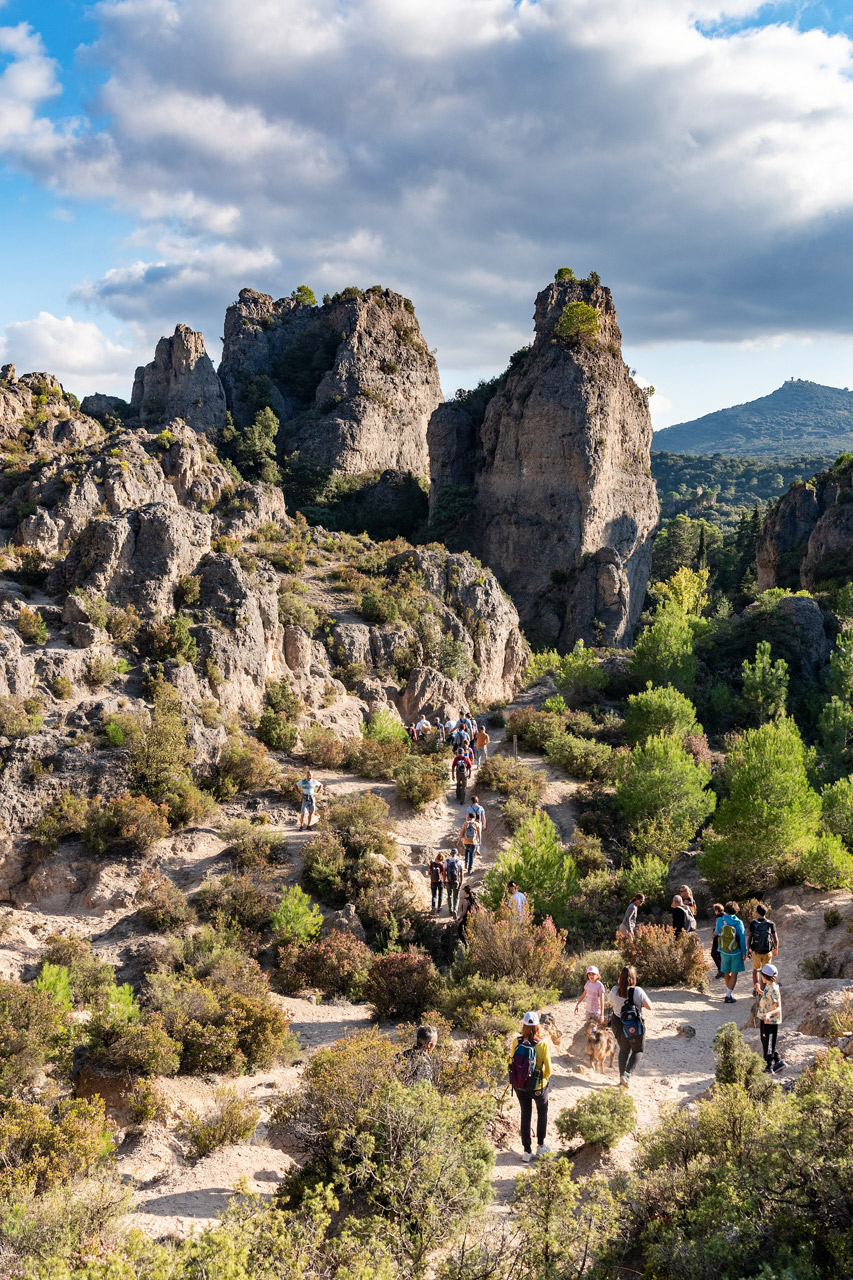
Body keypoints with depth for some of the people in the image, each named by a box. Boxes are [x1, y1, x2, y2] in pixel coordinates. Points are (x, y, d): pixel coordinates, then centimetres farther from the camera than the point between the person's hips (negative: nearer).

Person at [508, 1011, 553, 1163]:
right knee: (542, 1112, 25)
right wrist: (545, 1077, 5)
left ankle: (527, 1151, 25)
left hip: (519, 1086, 2)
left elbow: (511, 1061, -5)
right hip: (538, 1087, -2)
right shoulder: (542, 1044, -24)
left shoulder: (516, 1041, -16)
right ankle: (540, 1145, 37)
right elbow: (548, 1069, -17)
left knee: (525, 1115, 20)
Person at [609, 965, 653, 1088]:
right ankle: (627, 1073, -4)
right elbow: (649, 1006, -12)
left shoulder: (614, 990, -9)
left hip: (618, 1025, 4)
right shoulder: (637, 991, -21)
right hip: (635, 1026, -4)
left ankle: (622, 1078, 27)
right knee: (637, 1050, 16)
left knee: (624, 1050, 22)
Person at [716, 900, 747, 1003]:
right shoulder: (738, 922, -13)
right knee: (734, 973, 4)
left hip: (724, 951, 2)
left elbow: (717, 932, 10)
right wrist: (744, 953, 0)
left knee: (727, 973, 18)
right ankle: (728, 995, -3)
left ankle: (728, 992, 32)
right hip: (736, 952, -2)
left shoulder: (720, 920, -8)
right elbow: (742, 939, -10)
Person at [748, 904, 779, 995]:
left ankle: (755, 987, 16)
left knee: (755, 969, 22)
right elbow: (775, 939, -2)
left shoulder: (753, 923, -9)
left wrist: (748, 949, 3)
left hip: (756, 951, 1)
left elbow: (749, 938, -9)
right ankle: (763, 990, 12)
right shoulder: (771, 924, -9)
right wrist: (776, 949, 15)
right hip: (767, 952, -1)